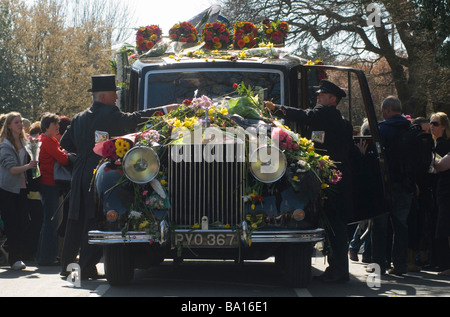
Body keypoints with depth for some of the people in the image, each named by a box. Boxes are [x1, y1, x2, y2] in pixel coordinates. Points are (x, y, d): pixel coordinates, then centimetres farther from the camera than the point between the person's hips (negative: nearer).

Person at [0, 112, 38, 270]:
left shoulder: (24, 142, 12)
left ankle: (18, 256, 9)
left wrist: (32, 164, 8)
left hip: (22, 187, 6)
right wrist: (26, 167, -29)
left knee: (23, 223, 1)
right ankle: (14, 258, -3)